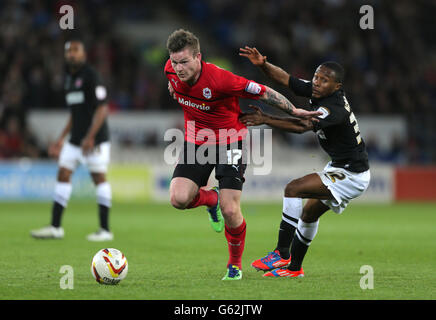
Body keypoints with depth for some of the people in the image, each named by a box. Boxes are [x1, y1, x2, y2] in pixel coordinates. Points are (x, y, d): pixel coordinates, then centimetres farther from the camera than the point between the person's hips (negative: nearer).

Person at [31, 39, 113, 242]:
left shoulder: (90, 75, -11)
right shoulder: (69, 78, 15)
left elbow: (102, 109, -16)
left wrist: (90, 137, -23)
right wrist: (61, 139, 21)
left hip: (95, 138, -8)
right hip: (75, 139, 8)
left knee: (99, 178, -5)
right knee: (63, 175, 2)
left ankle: (105, 230, 0)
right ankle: (55, 227, 3)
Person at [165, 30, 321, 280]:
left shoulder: (219, 78, -29)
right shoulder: (171, 71, -13)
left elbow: (262, 92, -18)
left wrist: (294, 111, -10)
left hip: (230, 142, -4)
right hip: (196, 141, 5)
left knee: (230, 211, -12)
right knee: (179, 199, -17)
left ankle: (235, 264, 15)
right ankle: (211, 198, 19)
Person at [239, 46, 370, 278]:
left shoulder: (335, 110, -28)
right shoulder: (316, 92, -2)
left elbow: (302, 126, -38)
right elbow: (285, 79, -2)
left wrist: (265, 119, -41)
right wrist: (263, 64, -19)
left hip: (352, 176, -10)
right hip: (339, 167, 10)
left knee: (293, 189, -19)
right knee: (309, 213, 19)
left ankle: (282, 254, -16)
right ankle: (294, 268, 31)